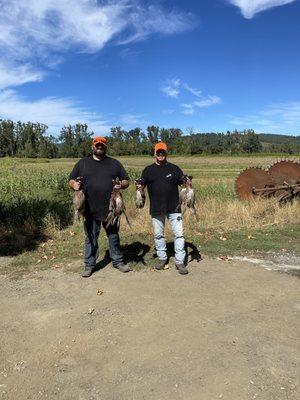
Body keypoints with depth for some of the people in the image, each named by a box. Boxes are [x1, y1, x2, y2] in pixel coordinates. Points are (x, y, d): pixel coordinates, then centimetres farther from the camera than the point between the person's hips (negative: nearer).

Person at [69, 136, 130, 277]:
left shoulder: (114, 163, 9)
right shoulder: (82, 163, 9)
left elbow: (126, 181, 10)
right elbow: (71, 180, 10)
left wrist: (121, 185, -13)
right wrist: (74, 184, -14)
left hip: (110, 209, 1)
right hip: (90, 210, 0)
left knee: (113, 236, 12)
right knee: (91, 238, 9)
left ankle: (117, 261, 28)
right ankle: (89, 265, 24)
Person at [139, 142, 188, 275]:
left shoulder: (174, 168, 6)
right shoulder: (148, 170, 7)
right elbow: (141, 186, 9)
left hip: (174, 208, -1)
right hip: (156, 209, 1)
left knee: (179, 234, -3)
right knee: (158, 235, 11)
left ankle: (180, 262, 6)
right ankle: (162, 258, 28)